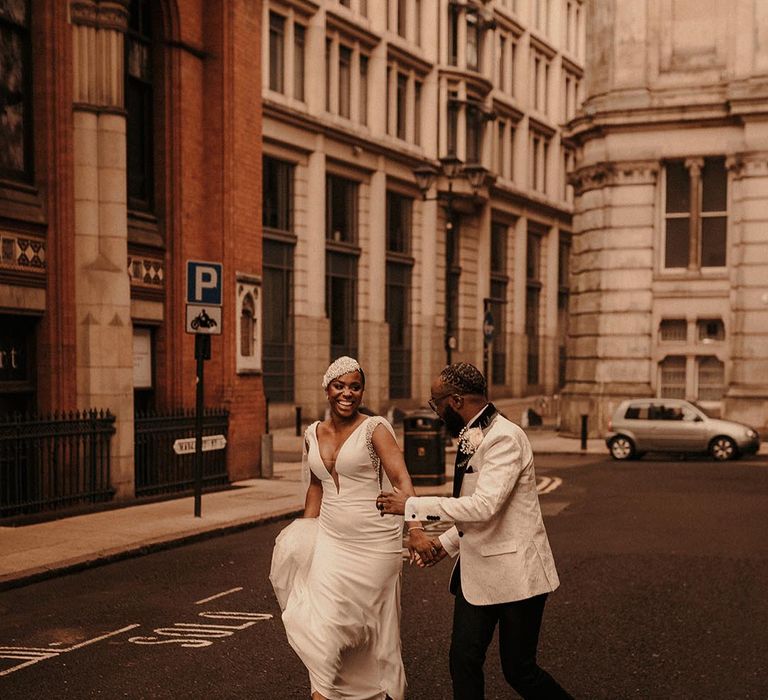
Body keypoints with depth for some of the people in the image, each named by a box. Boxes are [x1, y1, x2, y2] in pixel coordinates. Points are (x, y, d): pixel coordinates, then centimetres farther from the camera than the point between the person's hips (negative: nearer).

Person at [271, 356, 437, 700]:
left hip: (374, 543, -4)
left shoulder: (375, 428, -9)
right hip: (330, 540, 4)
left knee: (368, 625, 6)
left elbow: (401, 479, -20)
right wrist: (303, 534, 16)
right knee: (323, 621, -8)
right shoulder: (313, 434, 7)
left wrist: (416, 529, -33)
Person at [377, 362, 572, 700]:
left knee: (519, 670, 3)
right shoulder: (470, 438, 10)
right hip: (475, 571, 8)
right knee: (463, 663, 6)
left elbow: (484, 506, -29)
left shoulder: (505, 437, -19)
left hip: (513, 572, -8)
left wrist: (412, 505, -24)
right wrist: (447, 543, 13)